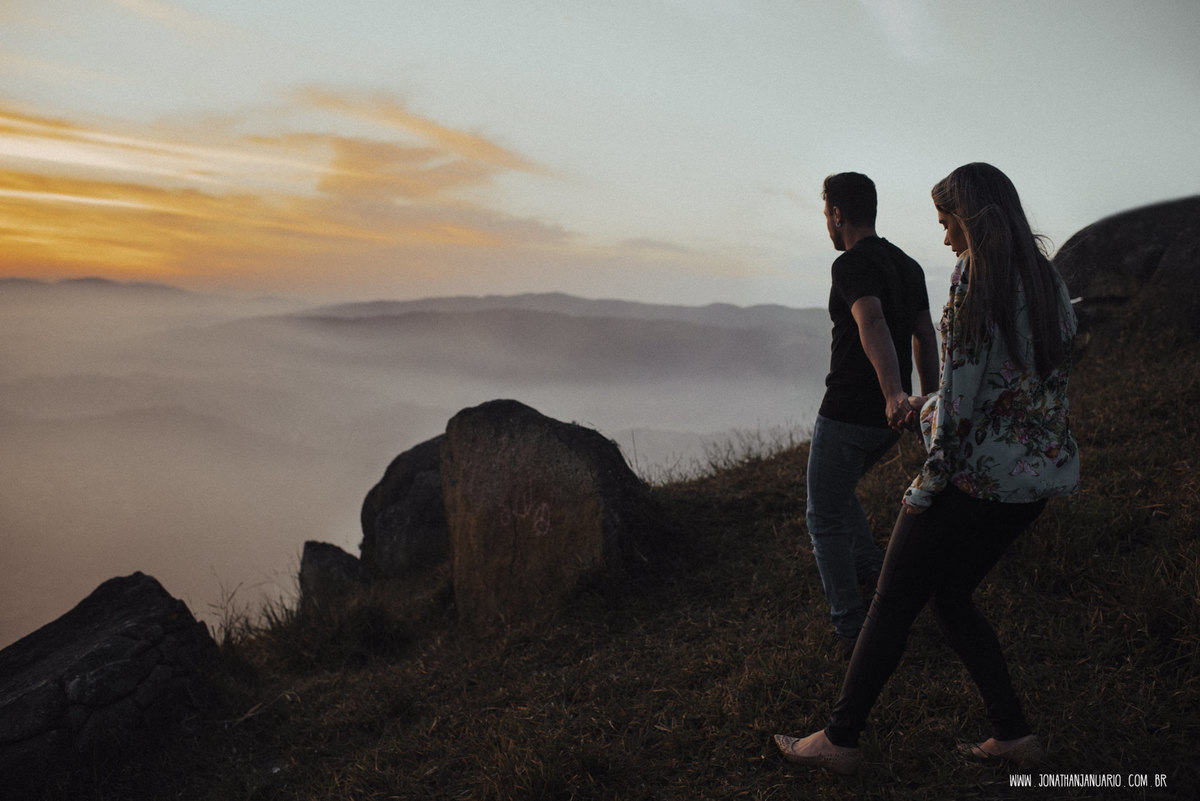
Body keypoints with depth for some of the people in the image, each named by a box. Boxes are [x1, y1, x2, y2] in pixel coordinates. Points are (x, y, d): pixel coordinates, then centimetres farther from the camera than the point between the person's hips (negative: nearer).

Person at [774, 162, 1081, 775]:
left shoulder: (975, 275, -13)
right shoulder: (1047, 279, 12)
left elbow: (963, 387, -19)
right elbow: (1021, 381, 15)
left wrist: (930, 481, -14)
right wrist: (931, 404, 19)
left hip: (977, 472, -8)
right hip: (1037, 475, 9)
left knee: (894, 603, 2)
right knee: (951, 596, 20)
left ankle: (841, 739, 12)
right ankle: (1012, 733, 22)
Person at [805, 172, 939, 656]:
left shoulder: (851, 265, -15)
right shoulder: (908, 266, 11)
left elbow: (873, 325, -33)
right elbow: (925, 337, 12)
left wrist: (893, 392, -46)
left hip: (847, 413, -8)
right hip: (886, 421, 8)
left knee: (825, 519, 6)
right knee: (836, 489, 31)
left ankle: (852, 631, 9)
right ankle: (872, 571, 24)